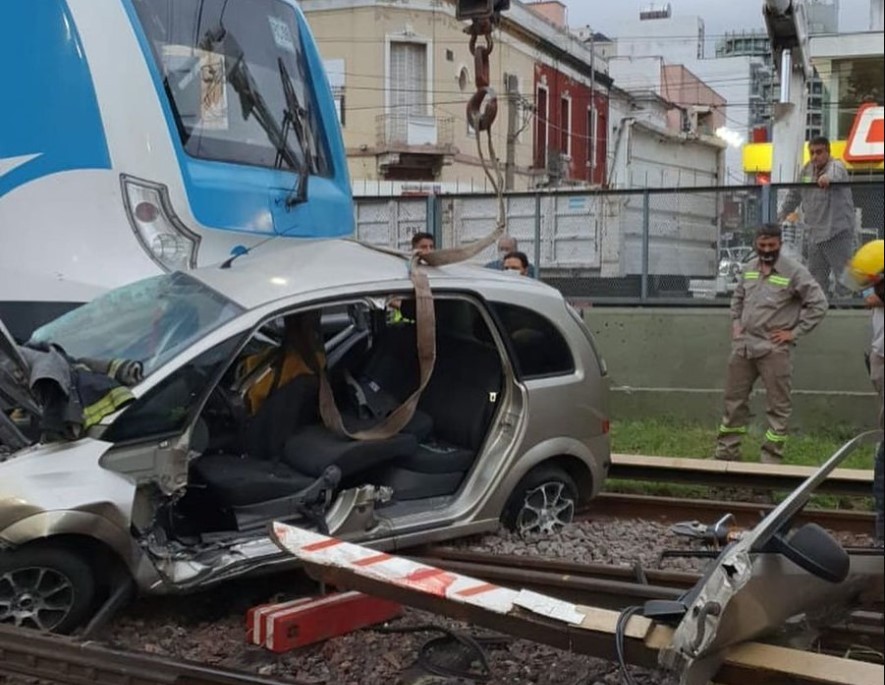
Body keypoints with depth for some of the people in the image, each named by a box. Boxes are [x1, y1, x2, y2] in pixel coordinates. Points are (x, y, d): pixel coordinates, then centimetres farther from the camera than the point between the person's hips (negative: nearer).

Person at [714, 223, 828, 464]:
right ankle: (726, 453, 24)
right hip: (743, 345, 6)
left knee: (778, 406, 1)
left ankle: (771, 459, 8)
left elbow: (818, 304, -10)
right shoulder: (750, 268, 9)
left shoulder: (794, 271, -9)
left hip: (774, 349, -6)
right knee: (734, 399, 13)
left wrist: (794, 332, -11)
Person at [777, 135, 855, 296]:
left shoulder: (836, 166, -9)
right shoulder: (806, 170, 11)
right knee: (815, 281, 9)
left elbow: (835, 173, -35)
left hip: (838, 233, -6)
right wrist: (780, 217, 28)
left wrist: (827, 177, -58)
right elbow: (794, 195, 24)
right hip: (814, 234, 6)